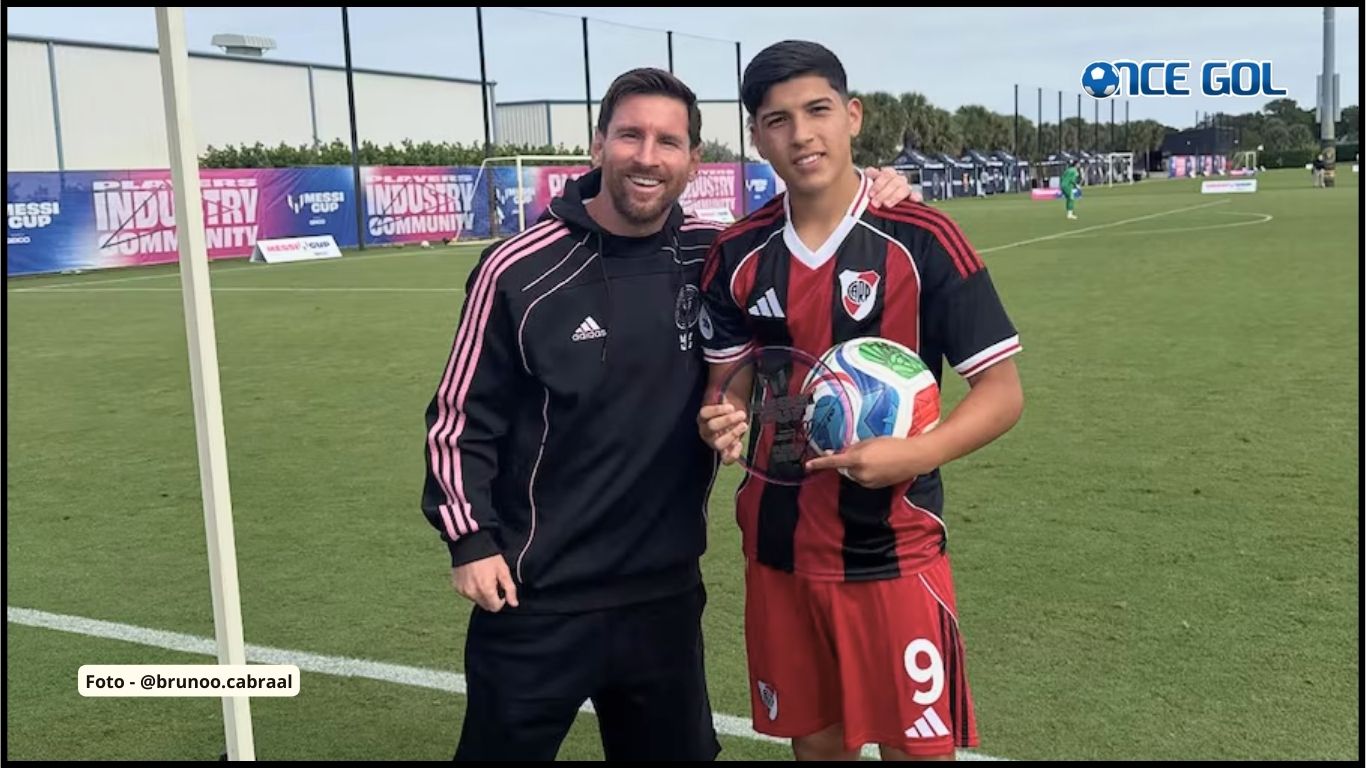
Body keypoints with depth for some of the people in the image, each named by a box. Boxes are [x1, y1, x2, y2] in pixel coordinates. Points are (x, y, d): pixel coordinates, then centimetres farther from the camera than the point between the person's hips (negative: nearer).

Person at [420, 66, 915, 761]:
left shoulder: (715, 258, -3)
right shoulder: (521, 272, -12)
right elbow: (462, 415, -4)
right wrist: (469, 539, -9)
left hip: (666, 593, 4)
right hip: (536, 600, -3)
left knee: (680, 749, 21)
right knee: (502, 746, 13)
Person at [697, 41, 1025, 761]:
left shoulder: (921, 240, -11)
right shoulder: (737, 254, 1)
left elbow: (1001, 391, -8)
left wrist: (915, 454, -25)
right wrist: (722, 421, -14)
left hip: (893, 549, -3)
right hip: (779, 547, 4)